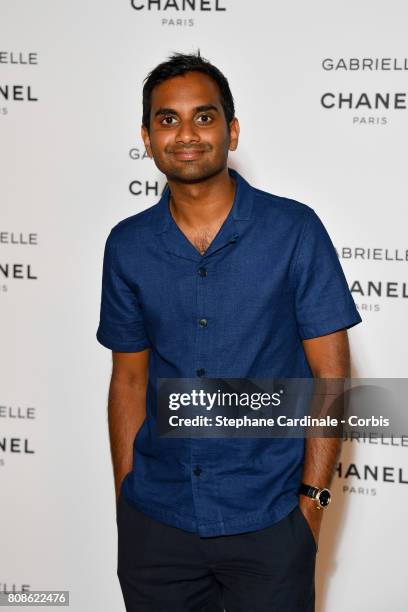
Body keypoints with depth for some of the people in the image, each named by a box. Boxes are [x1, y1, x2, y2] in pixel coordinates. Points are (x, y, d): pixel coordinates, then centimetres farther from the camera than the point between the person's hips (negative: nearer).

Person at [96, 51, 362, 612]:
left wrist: (312, 497, -8)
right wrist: (125, 495, 6)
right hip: (154, 520, 3)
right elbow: (130, 379, 8)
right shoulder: (127, 246, 1)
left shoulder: (294, 231, -7)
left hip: (268, 522, -2)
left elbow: (330, 373, -5)